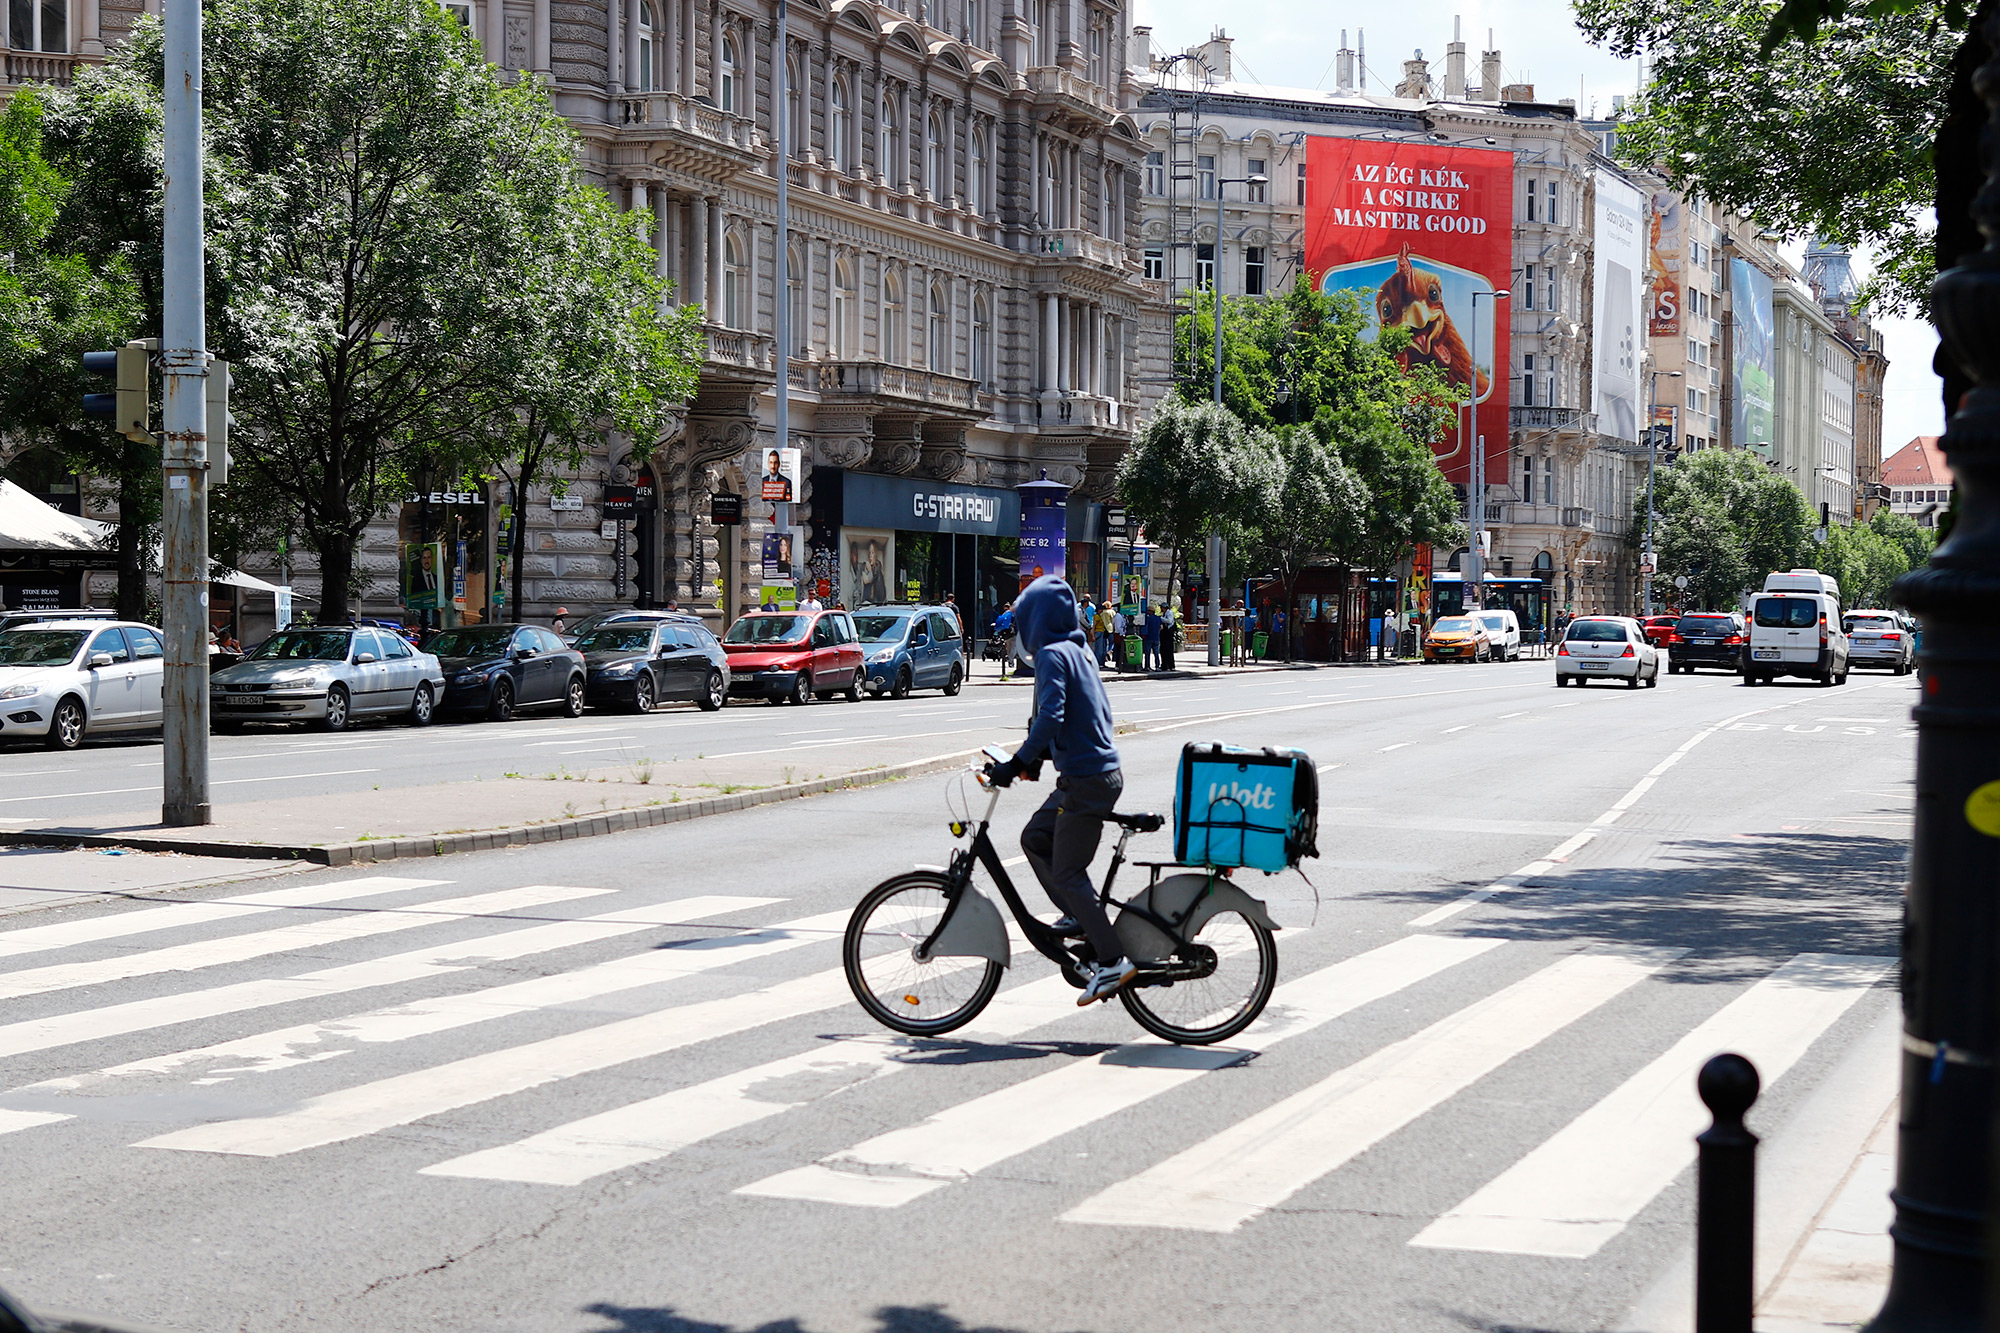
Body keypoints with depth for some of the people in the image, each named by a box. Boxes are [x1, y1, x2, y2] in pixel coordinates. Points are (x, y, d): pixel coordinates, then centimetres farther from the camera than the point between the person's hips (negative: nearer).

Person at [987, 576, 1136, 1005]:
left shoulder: (1052, 654, -14)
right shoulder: (1078, 651, 15)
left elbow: (1051, 716, -26)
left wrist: (1019, 761, -24)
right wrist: (1038, 756, 22)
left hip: (1086, 781, -10)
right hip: (1101, 771, 10)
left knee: (1067, 873, -3)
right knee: (1034, 839, 19)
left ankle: (1112, 961, -3)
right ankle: (1079, 917, 20)